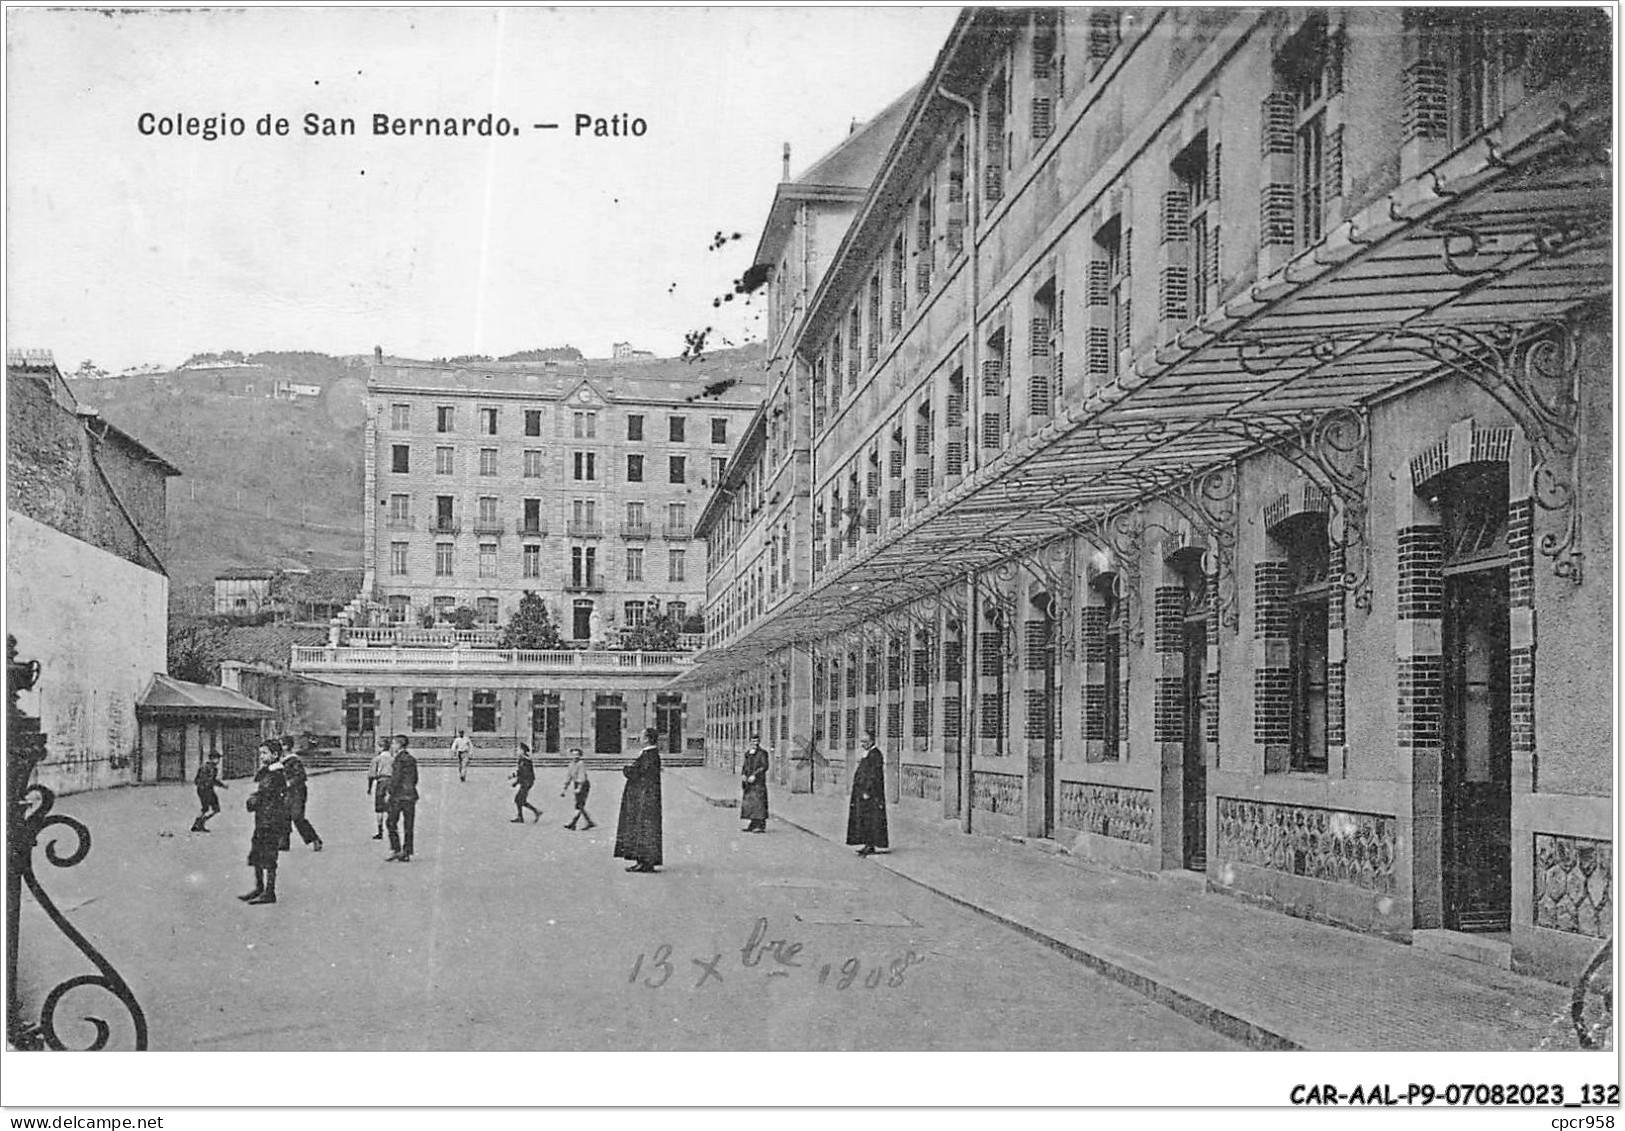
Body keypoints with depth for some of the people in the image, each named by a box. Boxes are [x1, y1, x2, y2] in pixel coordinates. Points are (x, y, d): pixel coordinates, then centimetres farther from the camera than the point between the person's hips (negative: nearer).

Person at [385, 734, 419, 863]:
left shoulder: (399, 759, -12)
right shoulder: (411, 759, 12)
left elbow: (396, 778, -15)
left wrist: (391, 793, -9)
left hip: (399, 795, -7)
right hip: (411, 795, 7)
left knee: (391, 823, 3)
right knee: (408, 825, 7)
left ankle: (396, 849, -2)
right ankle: (406, 853, 9)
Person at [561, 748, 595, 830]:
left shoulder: (581, 763, -14)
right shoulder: (572, 764, 12)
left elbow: (582, 776, -23)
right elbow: (568, 777, 17)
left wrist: (579, 788, -31)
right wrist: (564, 789, 14)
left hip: (583, 786, -9)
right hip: (577, 786, 9)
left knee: (579, 806, -10)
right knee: (580, 807, 9)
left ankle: (572, 824, -14)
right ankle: (590, 823, 16)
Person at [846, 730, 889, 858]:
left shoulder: (875, 755, -16)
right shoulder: (867, 754, 14)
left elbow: (874, 776, -21)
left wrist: (867, 791, -22)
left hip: (871, 793, -10)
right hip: (863, 791, 10)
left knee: (869, 820, -6)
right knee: (863, 819, 11)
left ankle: (871, 846, -3)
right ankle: (868, 845, 15)